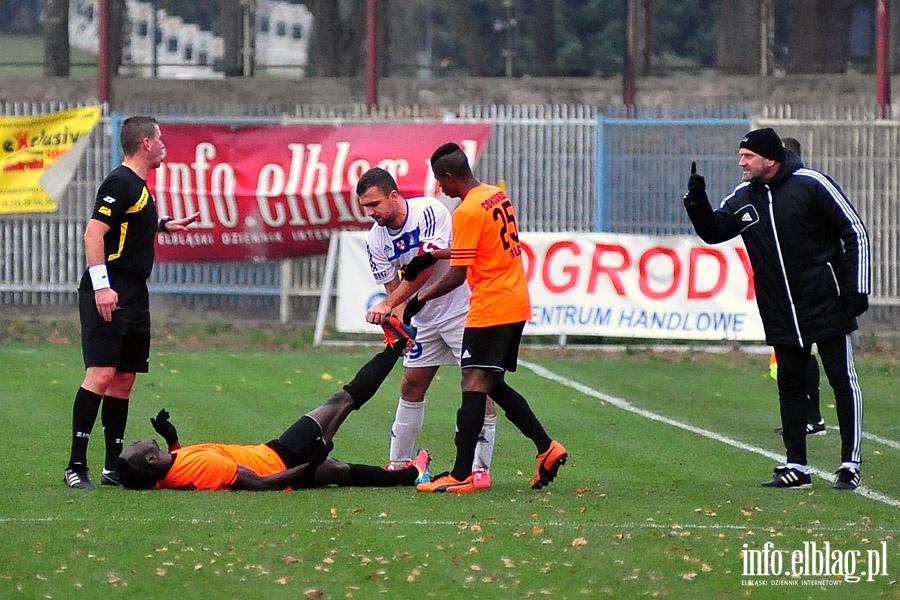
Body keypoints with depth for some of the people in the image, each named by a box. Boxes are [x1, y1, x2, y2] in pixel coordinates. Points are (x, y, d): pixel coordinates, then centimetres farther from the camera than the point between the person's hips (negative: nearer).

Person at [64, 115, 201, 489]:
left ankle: (114, 466, 14)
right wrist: (101, 286, -26)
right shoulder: (120, 184, -12)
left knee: (124, 379, 9)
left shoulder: (138, 186, 17)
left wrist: (164, 224, 28)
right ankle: (76, 466, -15)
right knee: (102, 374, -15)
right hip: (108, 297, -10)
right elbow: (93, 233, -20)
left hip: (133, 297, 10)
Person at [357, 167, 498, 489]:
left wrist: (387, 305, -31)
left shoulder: (429, 212, -22)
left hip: (463, 309, -6)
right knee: (411, 385, 6)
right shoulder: (376, 240, -4)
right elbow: (393, 287, -2)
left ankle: (480, 467, -9)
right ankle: (399, 464, 15)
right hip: (424, 318, 6)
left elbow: (425, 269, -28)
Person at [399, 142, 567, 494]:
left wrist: (419, 299, -6)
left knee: (475, 386, -9)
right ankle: (547, 448, 13)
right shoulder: (497, 196, 10)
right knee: (494, 385, 17)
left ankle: (461, 476, -12)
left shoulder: (468, 211, -16)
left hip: (490, 308, -9)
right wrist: (431, 256, 25)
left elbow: (456, 276, -17)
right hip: (517, 303, 9)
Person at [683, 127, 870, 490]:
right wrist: (697, 201, -6)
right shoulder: (744, 197, 6)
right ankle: (796, 467, 12)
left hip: (828, 307, -5)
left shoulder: (811, 184, -10)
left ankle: (850, 466, 3)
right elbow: (714, 231, 14)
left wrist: (856, 289, -11)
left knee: (843, 381, -2)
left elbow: (855, 232, -6)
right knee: (790, 385, 7)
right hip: (782, 317, 5)